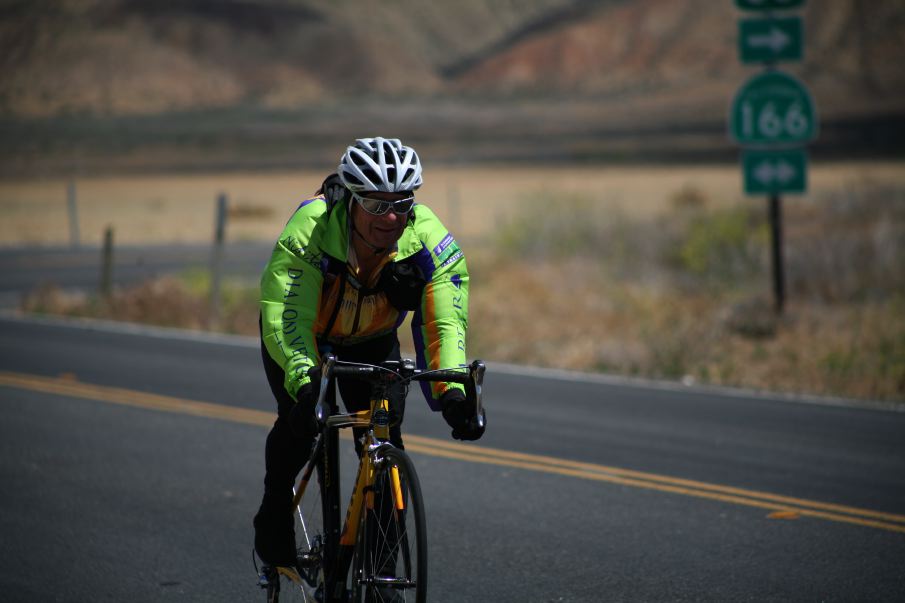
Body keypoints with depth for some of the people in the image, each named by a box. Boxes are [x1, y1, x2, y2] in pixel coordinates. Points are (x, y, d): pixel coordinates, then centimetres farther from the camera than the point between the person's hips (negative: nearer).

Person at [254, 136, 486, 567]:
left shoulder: (430, 241, -32)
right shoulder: (308, 230, -39)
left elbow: (445, 322, -37)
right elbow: (285, 317, -45)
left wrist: (452, 390, -54)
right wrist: (304, 382, -62)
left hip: (372, 341, 2)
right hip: (305, 333, -2)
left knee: (385, 435, -14)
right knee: (300, 422, -23)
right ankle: (275, 513, 5)